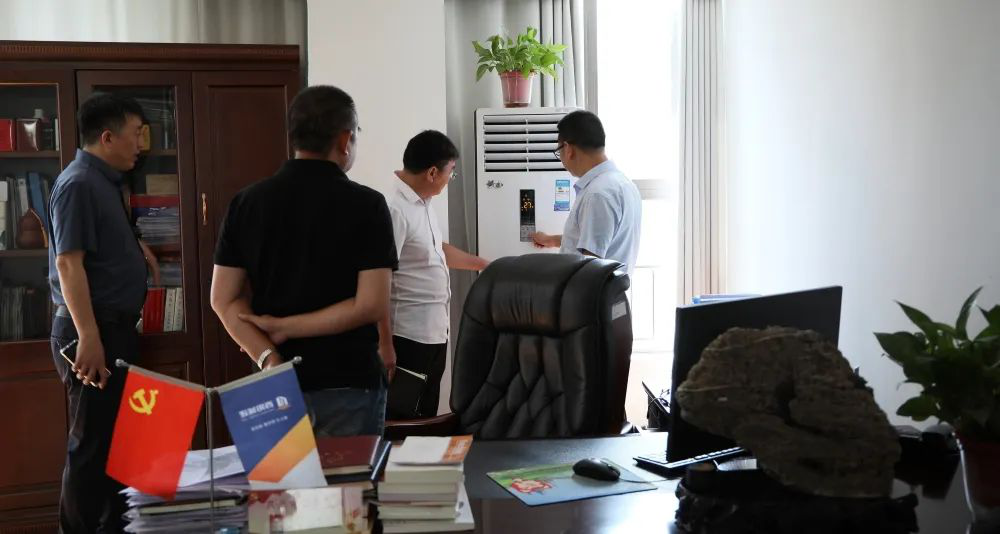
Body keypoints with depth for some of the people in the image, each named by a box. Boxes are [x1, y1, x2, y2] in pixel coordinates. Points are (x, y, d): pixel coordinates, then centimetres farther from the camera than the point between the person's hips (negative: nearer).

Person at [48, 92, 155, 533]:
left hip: (115, 327, 10)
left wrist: (136, 248, 15)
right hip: (92, 331, -10)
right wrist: (87, 337, -26)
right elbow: (68, 263, -22)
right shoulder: (78, 184, -15)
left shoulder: (104, 182, 14)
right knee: (92, 444, -4)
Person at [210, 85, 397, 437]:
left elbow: (223, 299, -1)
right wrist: (287, 328, -9)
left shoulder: (246, 203, 4)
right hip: (348, 385, -4)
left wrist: (269, 359, -9)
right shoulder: (366, 205, -7)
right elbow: (372, 305, -14)